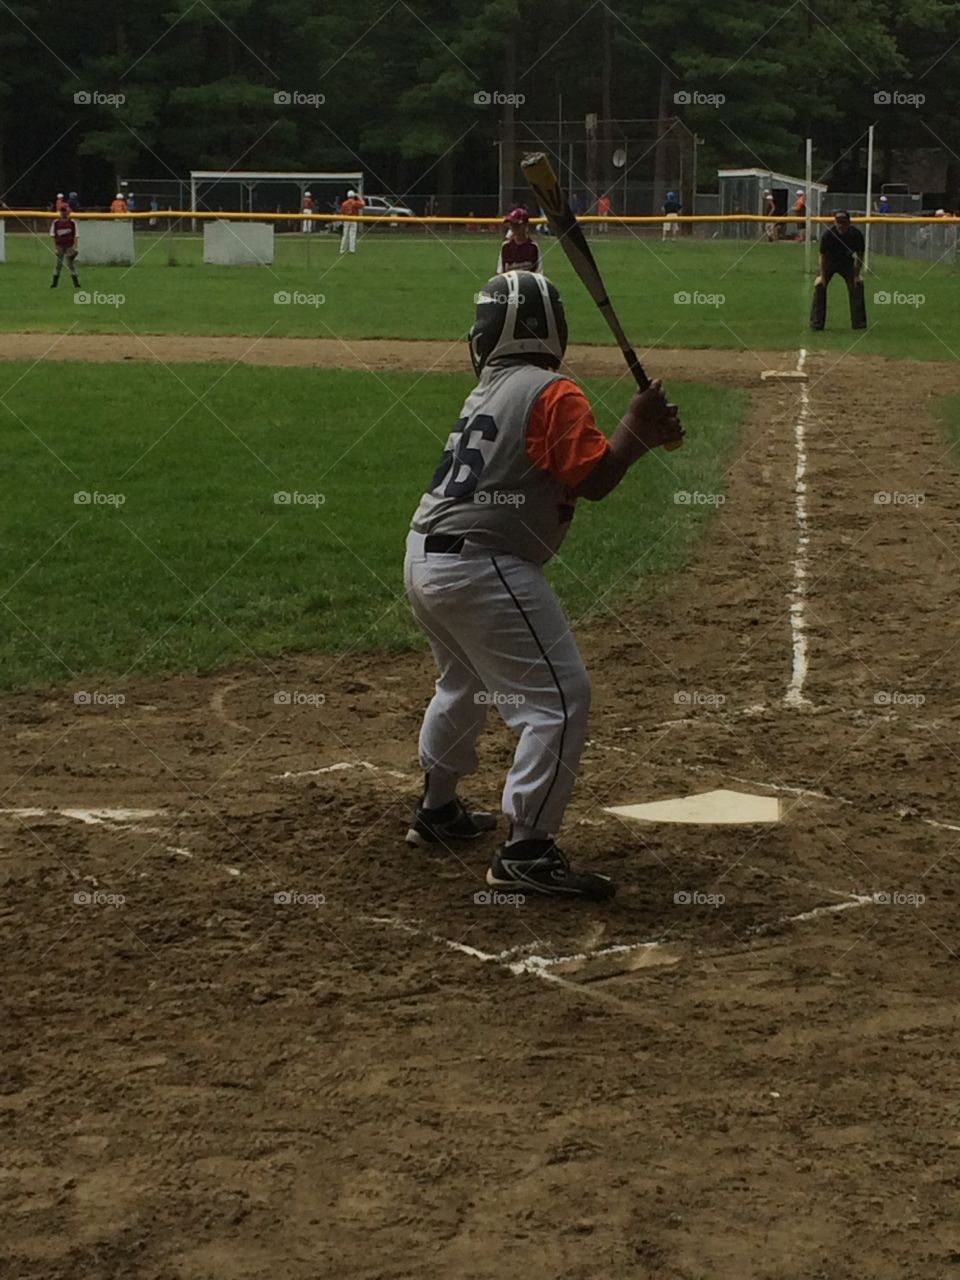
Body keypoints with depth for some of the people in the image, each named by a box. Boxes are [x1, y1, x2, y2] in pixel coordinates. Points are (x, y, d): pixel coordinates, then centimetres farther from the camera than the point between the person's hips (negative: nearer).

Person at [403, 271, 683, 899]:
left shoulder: (488, 389, 15)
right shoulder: (553, 393, -11)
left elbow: (570, 463, 14)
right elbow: (593, 480, -17)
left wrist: (639, 435, 5)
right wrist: (636, 431, -6)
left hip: (425, 558, 9)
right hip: (481, 569, -9)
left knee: (465, 683, 31)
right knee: (561, 697, -8)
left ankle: (437, 811, 45)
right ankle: (526, 852, -11)